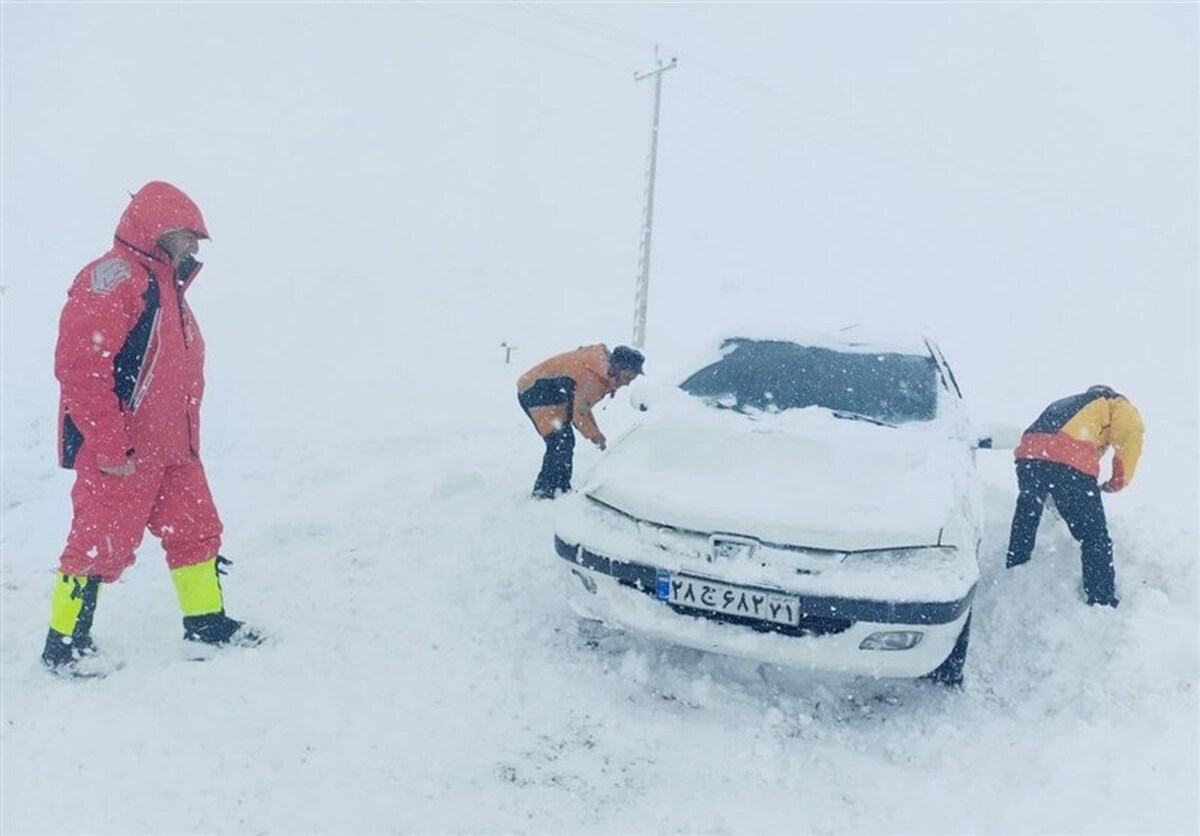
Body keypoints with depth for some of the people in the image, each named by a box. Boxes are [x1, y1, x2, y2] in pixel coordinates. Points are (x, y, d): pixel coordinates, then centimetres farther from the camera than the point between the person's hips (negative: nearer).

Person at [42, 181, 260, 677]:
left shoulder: (165, 288, 16)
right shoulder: (113, 280, -17)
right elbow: (79, 366, -24)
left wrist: (187, 438, 22)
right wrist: (109, 446, -23)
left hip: (172, 449, 9)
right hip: (119, 457, -9)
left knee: (196, 530, 14)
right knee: (100, 545, 0)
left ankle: (206, 620, 29)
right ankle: (63, 645, 17)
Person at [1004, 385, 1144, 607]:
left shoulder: (1064, 405, 41)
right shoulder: (1115, 403, 24)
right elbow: (1130, 432, 0)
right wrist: (1119, 480, 8)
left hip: (1028, 453, 6)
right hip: (1070, 462, -6)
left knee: (1026, 514, 32)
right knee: (1095, 539, 6)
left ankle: (1013, 574, 46)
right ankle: (1103, 603, 10)